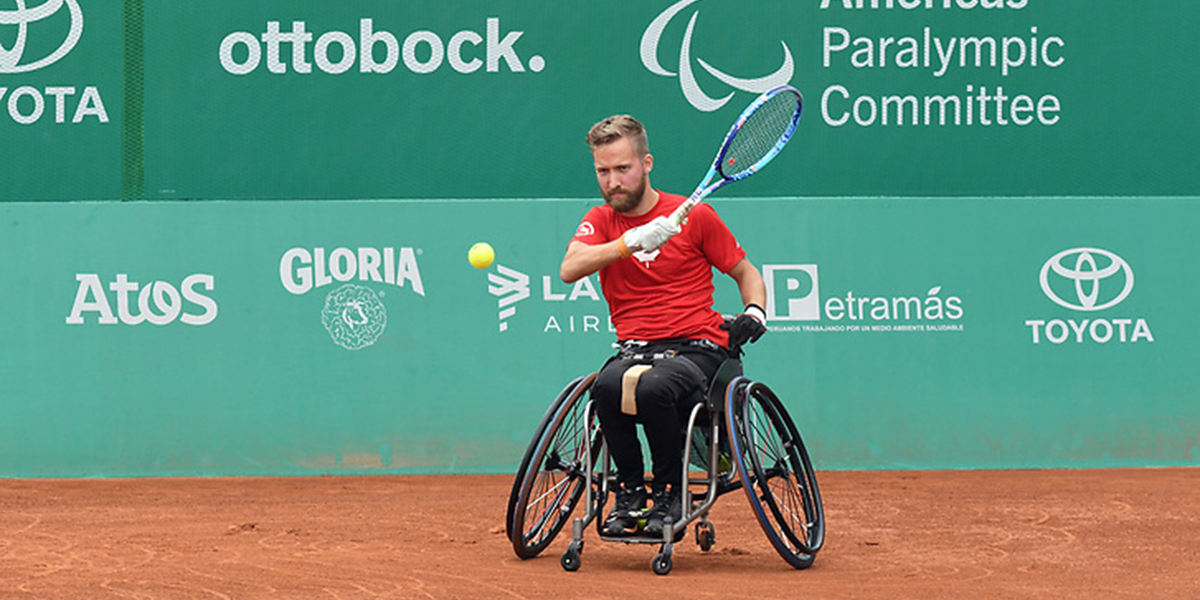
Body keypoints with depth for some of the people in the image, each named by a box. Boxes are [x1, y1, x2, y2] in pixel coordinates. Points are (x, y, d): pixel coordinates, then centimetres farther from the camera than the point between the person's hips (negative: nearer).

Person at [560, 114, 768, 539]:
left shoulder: (694, 215, 6)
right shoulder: (601, 220, 12)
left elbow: (745, 273, 17)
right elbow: (570, 269, -10)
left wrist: (754, 311, -5)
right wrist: (631, 241, -23)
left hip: (697, 348, -2)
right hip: (634, 349, 2)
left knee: (653, 388, -36)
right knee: (608, 386, -34)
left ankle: (669, 493, -12)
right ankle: (629, 493, -11)